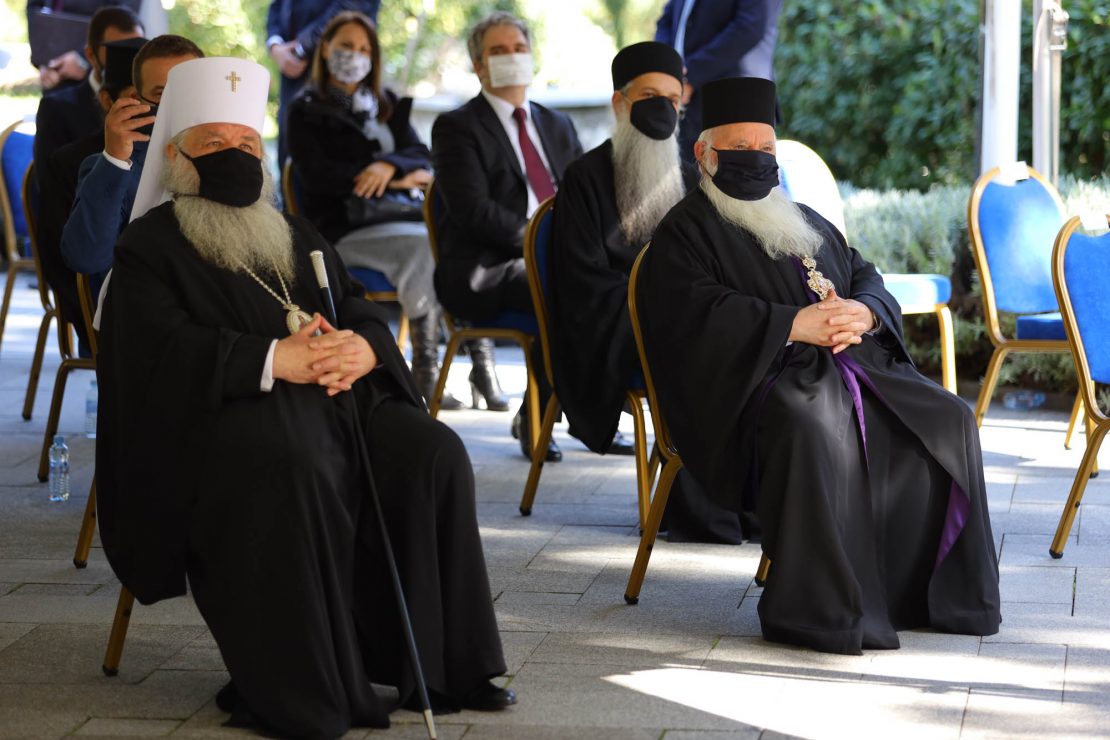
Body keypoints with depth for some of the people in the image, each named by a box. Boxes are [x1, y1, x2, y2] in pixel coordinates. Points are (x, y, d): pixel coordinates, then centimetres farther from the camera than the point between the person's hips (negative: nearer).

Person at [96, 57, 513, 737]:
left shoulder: (297, 237, 27)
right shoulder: (149, 248, 8)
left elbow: (366, 313, 17)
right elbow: (162, 349, -10)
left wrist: (363, 348, -9)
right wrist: (275, 360, -20)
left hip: (335, 401, 6)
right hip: (219, 414, -6)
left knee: (432, 453, -19)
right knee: (294, 466, -37)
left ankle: (439, 663, -12)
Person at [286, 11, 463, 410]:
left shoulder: (386, 104, 24)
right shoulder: (305, 110, 9)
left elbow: (421, 156, 11)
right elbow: (316, 176, -5)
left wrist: (389, 166, -14)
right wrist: (400, 179, -7)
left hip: (399, 215, 5)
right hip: (343, 225, -5)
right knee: (424, 247, -34)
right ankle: (425, 372, -30)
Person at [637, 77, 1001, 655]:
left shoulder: (807, 224, 30)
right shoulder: (685, 233, 7)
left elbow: (867, 278, 21)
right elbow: (696, 313, -11)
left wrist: (863, 313, -6)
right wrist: (793, 325, -20)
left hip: (852, 364, 7)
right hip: (755, 380, -7)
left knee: (947, 418, -11)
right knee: (812, 427, -38)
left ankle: (937, 588, -7)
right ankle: (821, 609, -36)